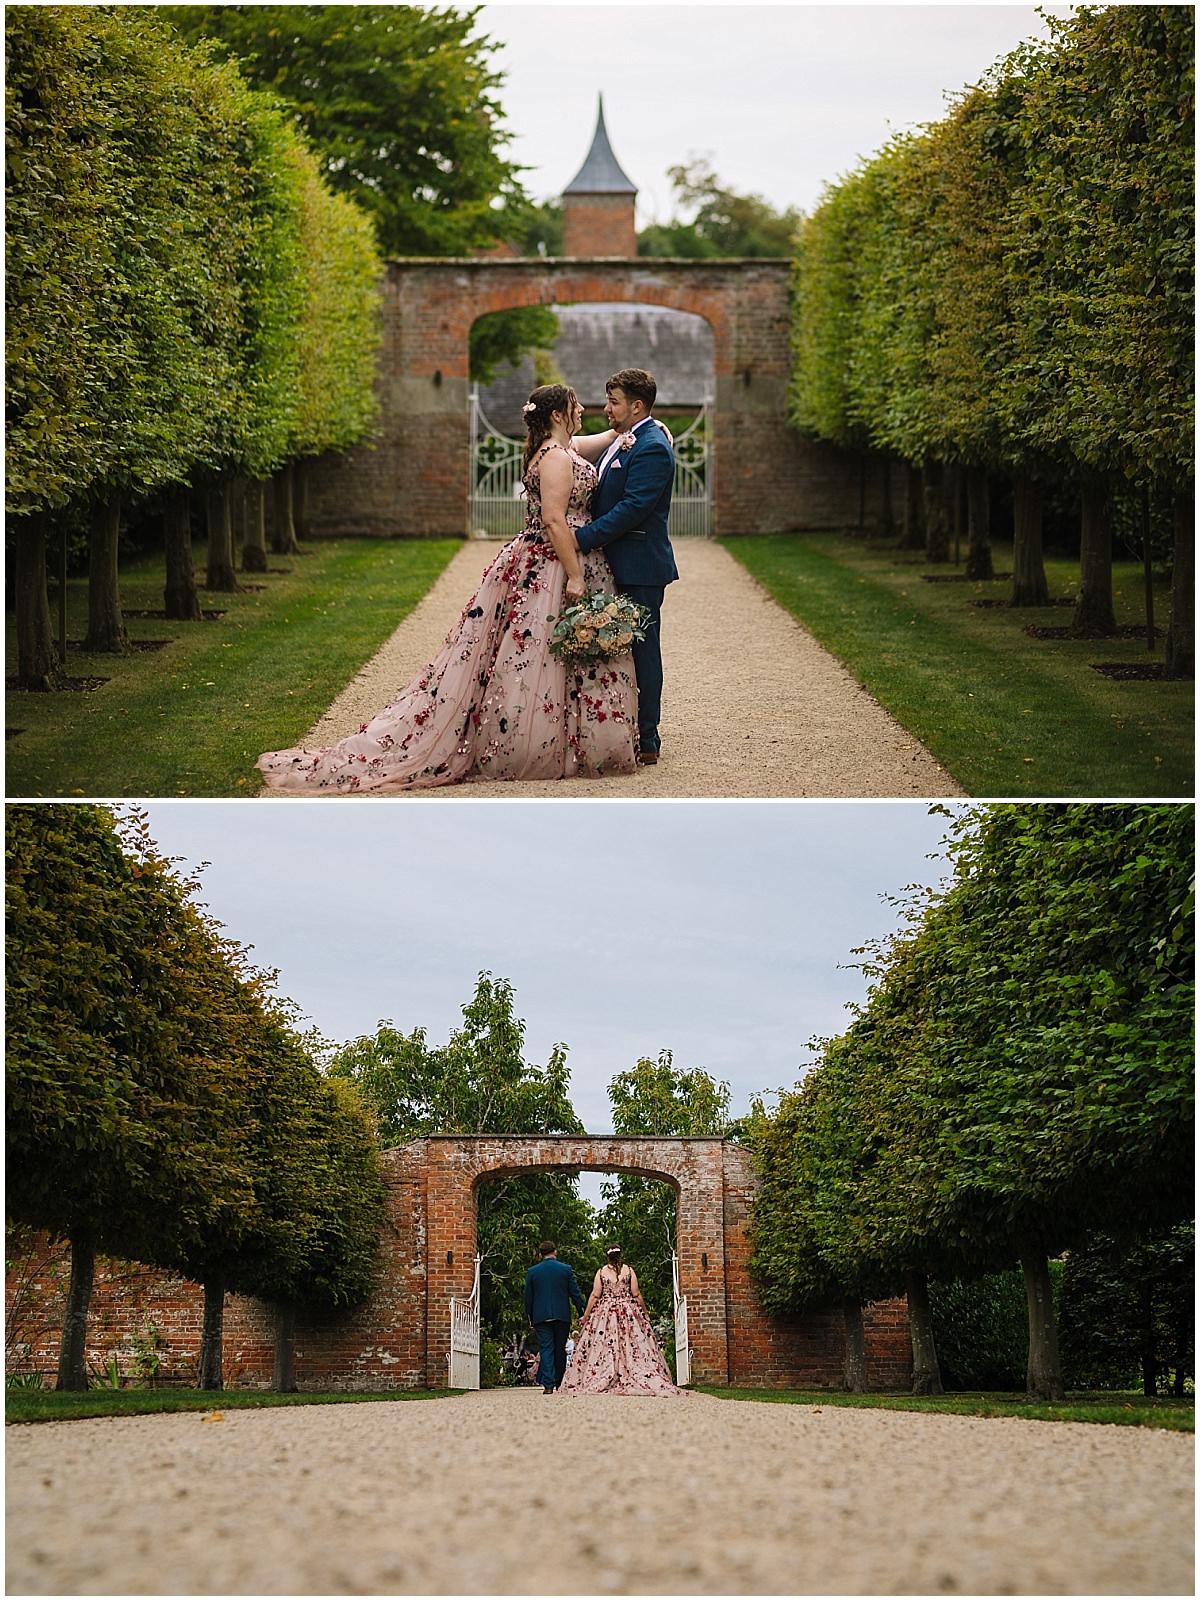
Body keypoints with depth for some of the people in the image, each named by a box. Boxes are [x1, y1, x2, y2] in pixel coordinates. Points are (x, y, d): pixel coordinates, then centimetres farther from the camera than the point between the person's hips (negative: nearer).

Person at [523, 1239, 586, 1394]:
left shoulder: (532, 1271, 2)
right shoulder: (566, 1269, 0)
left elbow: (528, 1298, 6)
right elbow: (576, 1293, 0)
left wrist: (530, 1319, 14)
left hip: (541, 1316, 0)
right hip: (562, 1316, 0)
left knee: (546, 1350, -1)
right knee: (560, 1350, 11)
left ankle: (548, 1385, -11)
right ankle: (560, 1383, 17)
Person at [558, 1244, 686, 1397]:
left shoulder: (601, 1271, 0)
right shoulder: (628, 1270, 1)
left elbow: (595, 1295, -2)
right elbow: (636, 1294, 0)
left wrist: (585, 1316, 4)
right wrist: (644, 1314, 10)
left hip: (605, 1313, 0)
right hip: (628, 1312, 0)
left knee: (603, 1347, 0)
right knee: (632, 1347, -2)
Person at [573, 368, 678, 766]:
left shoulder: (651, 448, -16)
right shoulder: (624, 440, 16)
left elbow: (632, 508, -23)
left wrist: (582, 538, -23)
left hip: (640, 569, -10)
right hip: (618, 565, 10)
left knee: (641, 648, -3)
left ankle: (645, 742, 3)